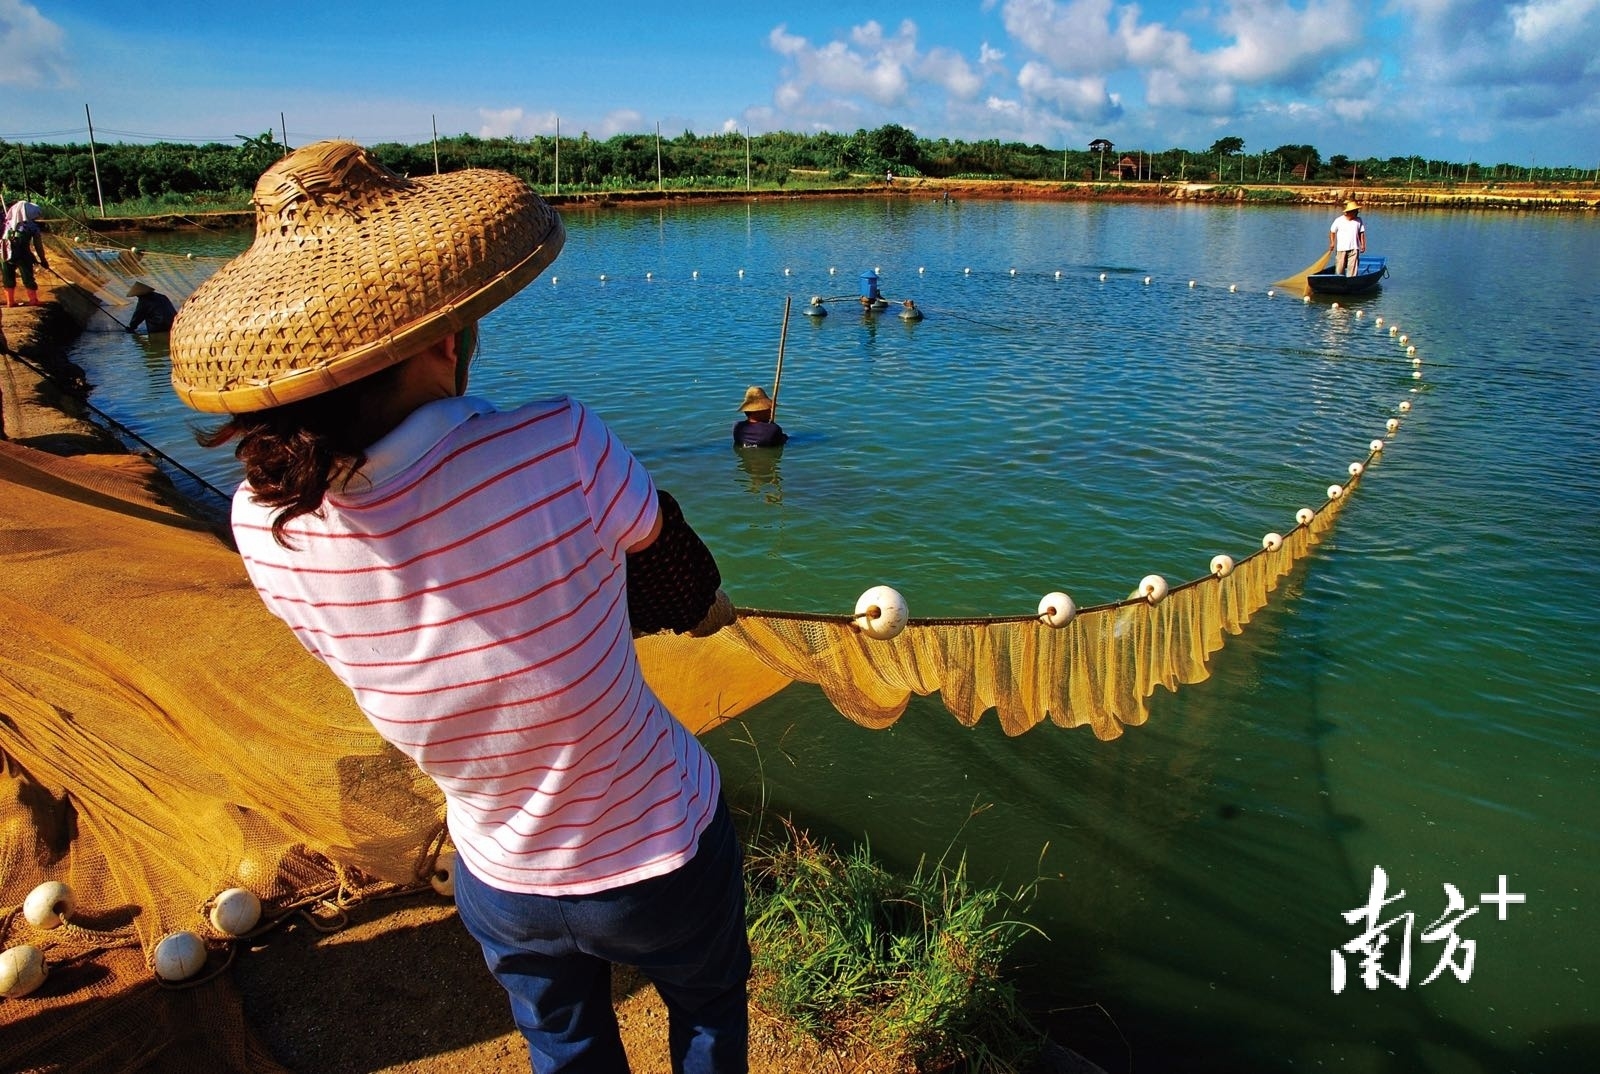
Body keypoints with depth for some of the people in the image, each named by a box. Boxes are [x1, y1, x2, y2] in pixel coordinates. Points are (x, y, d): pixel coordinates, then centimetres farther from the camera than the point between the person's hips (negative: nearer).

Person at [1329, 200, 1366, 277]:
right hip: (1341, 249, -1)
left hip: (1354, 249, 1)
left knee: (1352, 267, -5)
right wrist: (1332, 243, -5)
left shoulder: (1358, 220, 7)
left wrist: (1363, 245, -1)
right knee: (1339, 268, 0)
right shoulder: (1338, 220, 1)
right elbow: (1332, 232, 7)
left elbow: (1361, 233, 9)